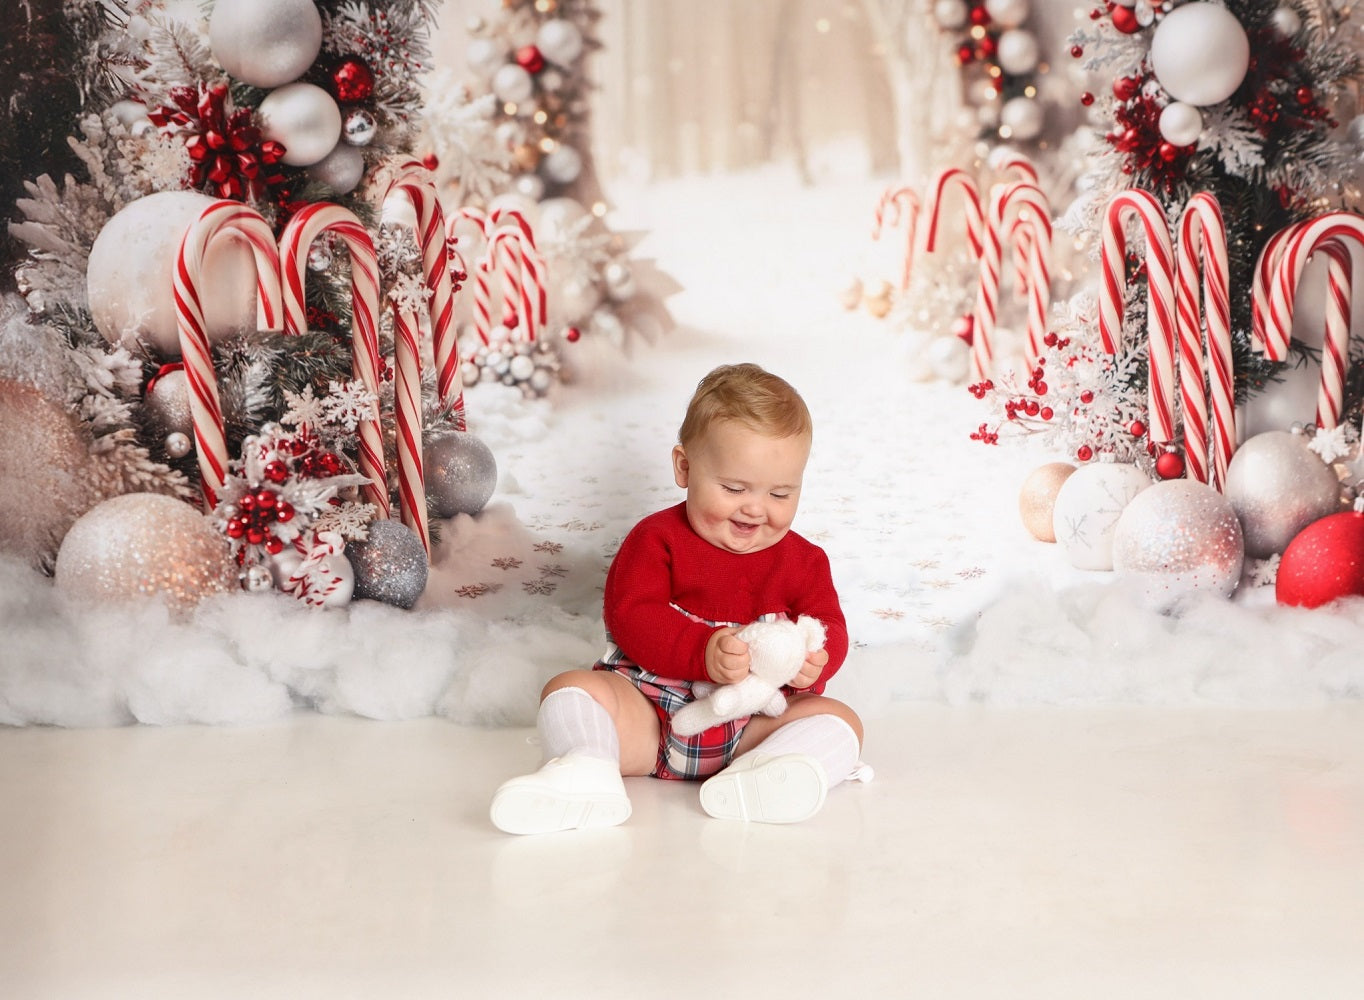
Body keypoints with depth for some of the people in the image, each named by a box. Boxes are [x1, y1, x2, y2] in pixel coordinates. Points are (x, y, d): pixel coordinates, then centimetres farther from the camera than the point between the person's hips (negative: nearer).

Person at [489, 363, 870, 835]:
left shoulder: (803, 561, 12)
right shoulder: (657, 538, 1)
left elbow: (830, 628, 4)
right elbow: (630, 615, -12)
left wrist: (814, 660, -23)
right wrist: (704, 652, -30)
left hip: (755, 723, 2)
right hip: (647, 715, -2)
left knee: (840, 719, -21)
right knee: (571, 688, -22)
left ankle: (755, 778, -47)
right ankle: (588, 770, -48)